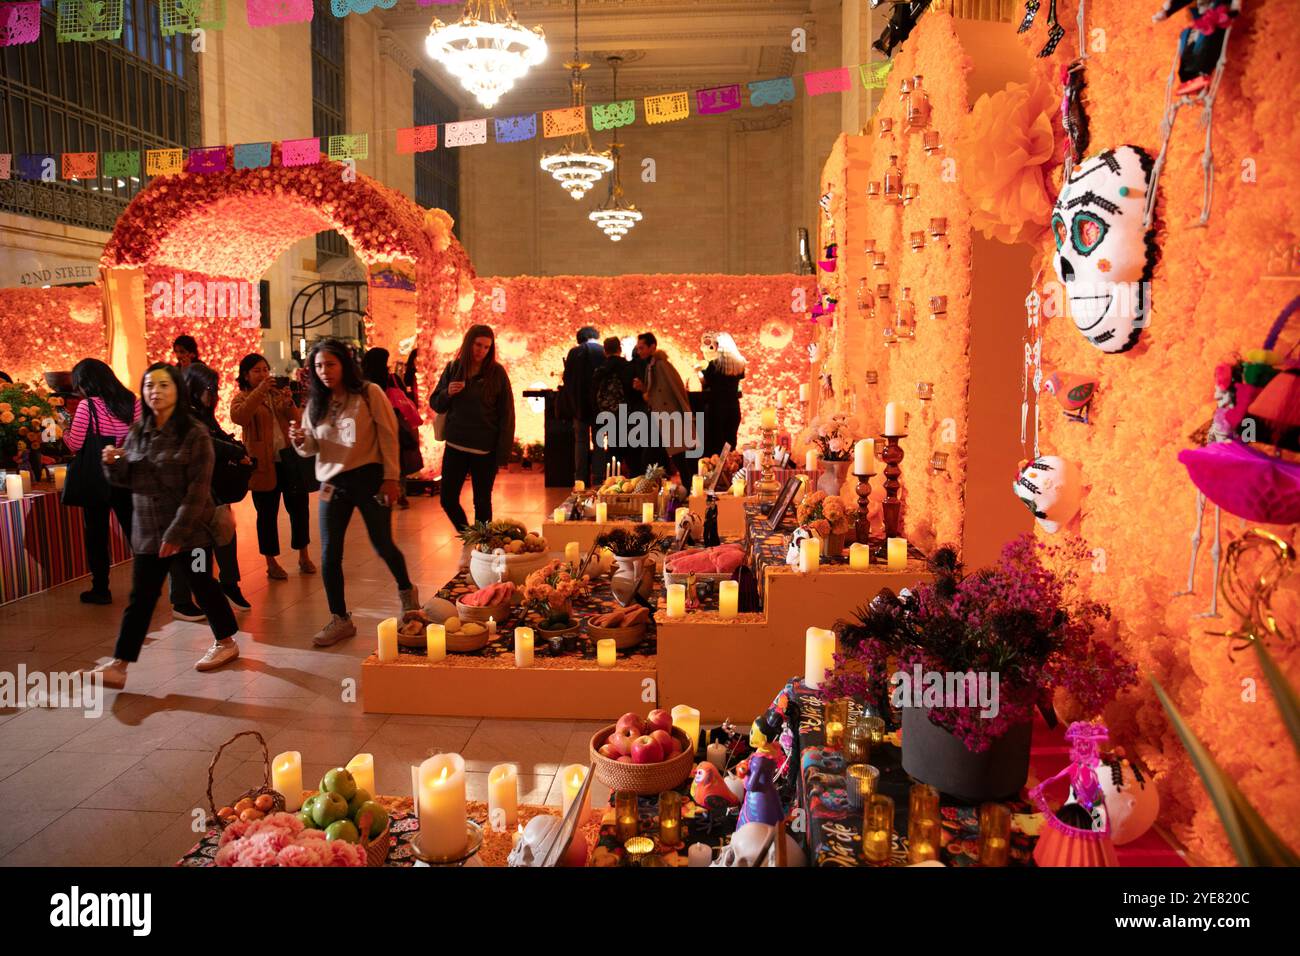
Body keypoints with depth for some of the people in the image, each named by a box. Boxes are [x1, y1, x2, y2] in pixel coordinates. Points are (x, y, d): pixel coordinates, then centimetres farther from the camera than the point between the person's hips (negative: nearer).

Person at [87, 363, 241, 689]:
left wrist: (177, 531, -20)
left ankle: (226, 642, 28)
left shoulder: (195, 434, -11)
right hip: (146, 531, 5)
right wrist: (113, 463, -7)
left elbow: (198, 489, -16)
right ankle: (119, 665, 10)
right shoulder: (137, 432, 7)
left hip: (187, 530, -5)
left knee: (201, 585, 8)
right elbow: (127, 479, 16)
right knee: (140, 598, 7)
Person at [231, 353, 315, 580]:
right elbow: (238, 417, -22)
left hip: (288, 458, 4)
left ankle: (303, 556, 21)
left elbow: (296, 420, 3)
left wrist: (289, 403, -17)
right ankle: (271, 562, 14)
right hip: (263, 464, -3)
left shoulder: (277, 394, 12)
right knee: (267, 513, 4)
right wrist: (259, 390, -27)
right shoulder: (241, 398, 1)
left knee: (299, 506, 7)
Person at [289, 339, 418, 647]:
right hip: (332, 483, 4)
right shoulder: (315, 403, 7)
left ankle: (406, 591, 36)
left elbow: (388, 436, -7)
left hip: (369, 478, -4)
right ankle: (340, 620, 12)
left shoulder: (369, 393, -6)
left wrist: (390, 477, -11)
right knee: (329, 553, -1)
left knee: (382, 545, 6)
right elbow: (312, 448, 9)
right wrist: (300, 441, -14)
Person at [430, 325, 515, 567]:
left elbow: (507, 415, -5)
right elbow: (435, 404, 11)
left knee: (482, 502, 6)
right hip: (456, 446, 3)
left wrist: (503, 452, -11)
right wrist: (447, 393, -13)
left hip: (485, 449, -3)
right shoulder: (453, 368, 3)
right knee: (448, 499, 4)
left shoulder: (497, 373, -5)